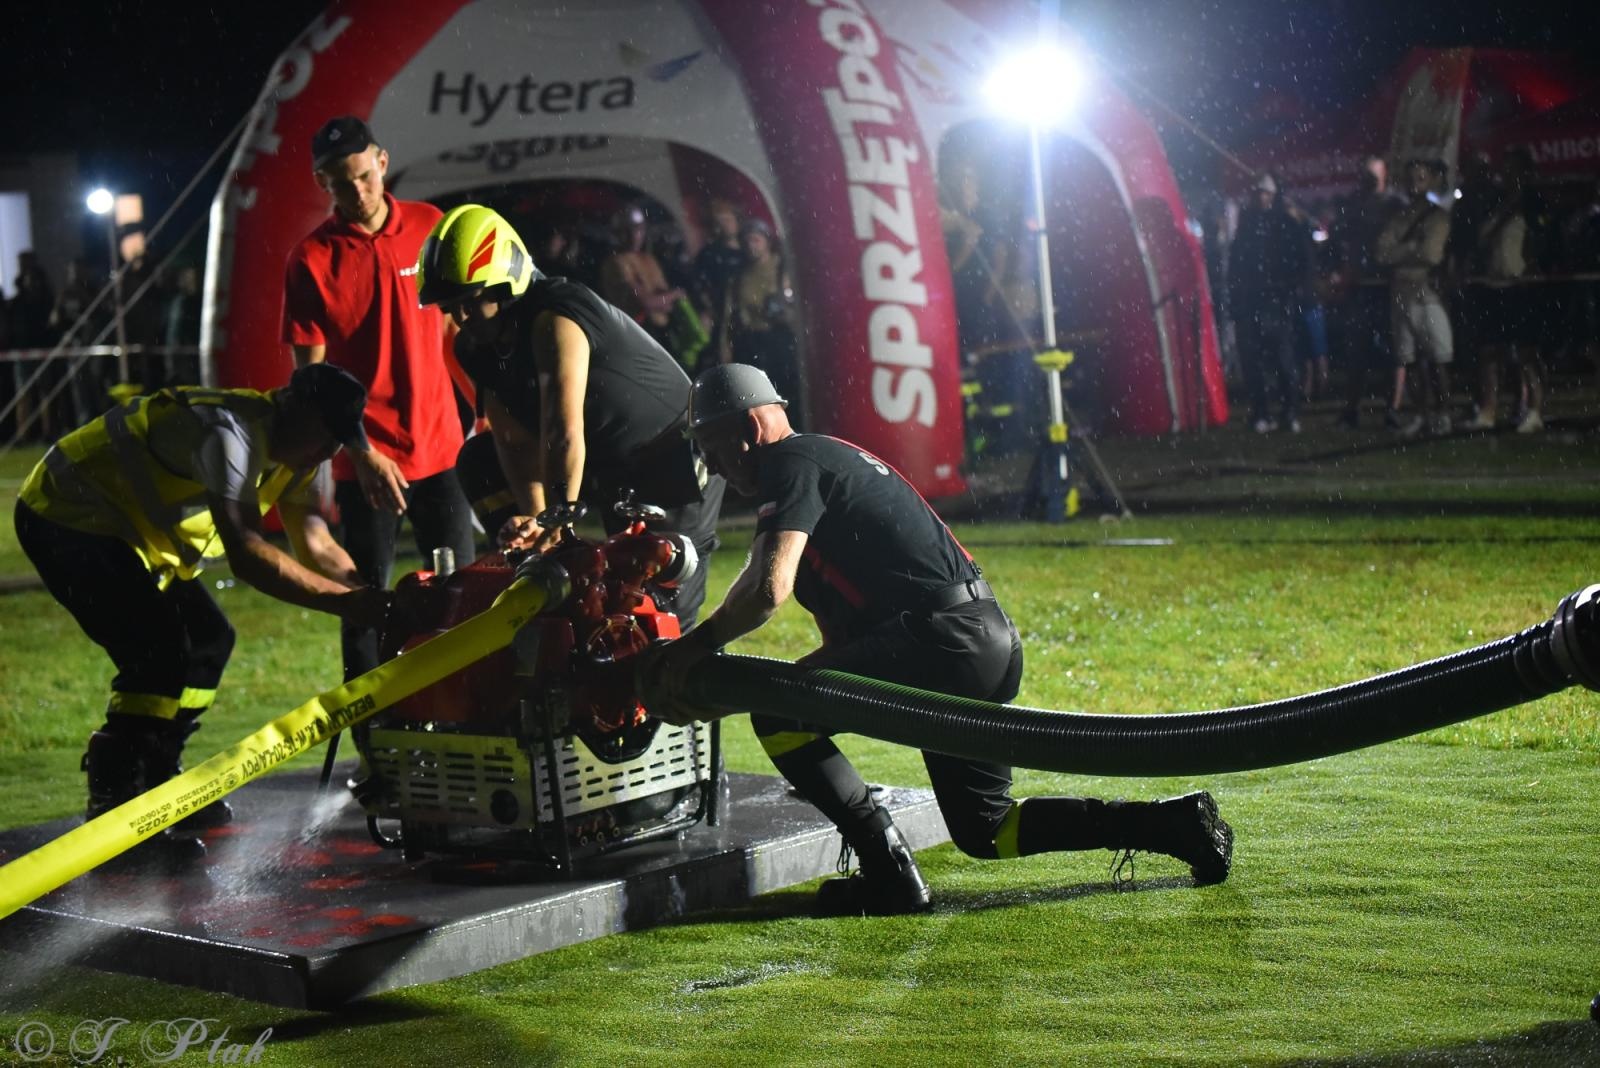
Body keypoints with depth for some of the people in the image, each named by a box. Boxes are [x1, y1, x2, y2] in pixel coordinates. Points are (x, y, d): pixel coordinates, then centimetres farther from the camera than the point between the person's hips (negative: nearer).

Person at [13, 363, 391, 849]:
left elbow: (317, 546, 3)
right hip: (67, 518, -10)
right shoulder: (231, 431, -29)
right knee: (161, 653, -19)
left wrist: (372, 595, -13)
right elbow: (246, 554, -37)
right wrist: (345, 602, -38)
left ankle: (154, 783, 22)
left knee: (209, 639, 11)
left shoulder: (292, 450, 2)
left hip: (125, 526, 10)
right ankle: (113, 805, -13)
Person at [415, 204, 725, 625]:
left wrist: (558, 515, -47)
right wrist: (533, 516, -25)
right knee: (479, 462, 4)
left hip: (674, 466, -9)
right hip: (609, 468, 9)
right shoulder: (477, 347, -3)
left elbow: (564, 432, -40)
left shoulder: (554, 316, -29)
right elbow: (515, 439, -10)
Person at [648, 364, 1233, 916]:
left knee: (778, 715, -8)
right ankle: (1177, 821, 14)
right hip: (993, 644, 10)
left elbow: (767, 589, -21)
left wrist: (692, 647, -6)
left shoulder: (791, 462, -4)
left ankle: (890, 873, -7)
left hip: (942, 640, -10)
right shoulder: (829, 457, 26)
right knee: (985, 831, 17)